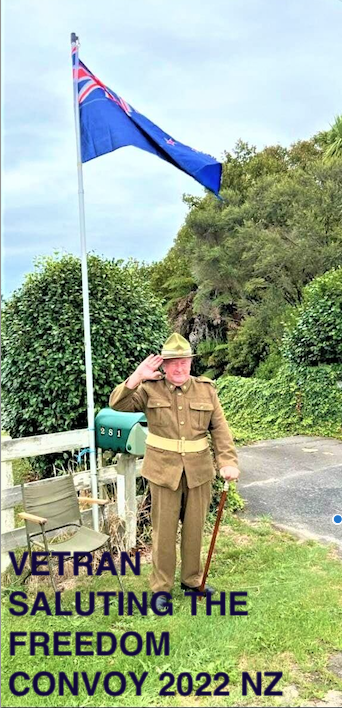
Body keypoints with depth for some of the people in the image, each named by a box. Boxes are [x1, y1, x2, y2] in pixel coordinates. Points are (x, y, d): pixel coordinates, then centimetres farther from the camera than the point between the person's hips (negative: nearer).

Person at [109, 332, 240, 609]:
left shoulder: (206, 389, 0)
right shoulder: (150, 389, -5)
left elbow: (220, 429, -1)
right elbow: (117, 403, -14)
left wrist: (228, 461, -12)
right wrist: (137, 377, -26)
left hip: (198, 472, 2)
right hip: (164, 471, -2)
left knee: (194, 528, 15)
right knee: (164, 530, 7)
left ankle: (192, 579, 36)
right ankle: (161, 587, 25)